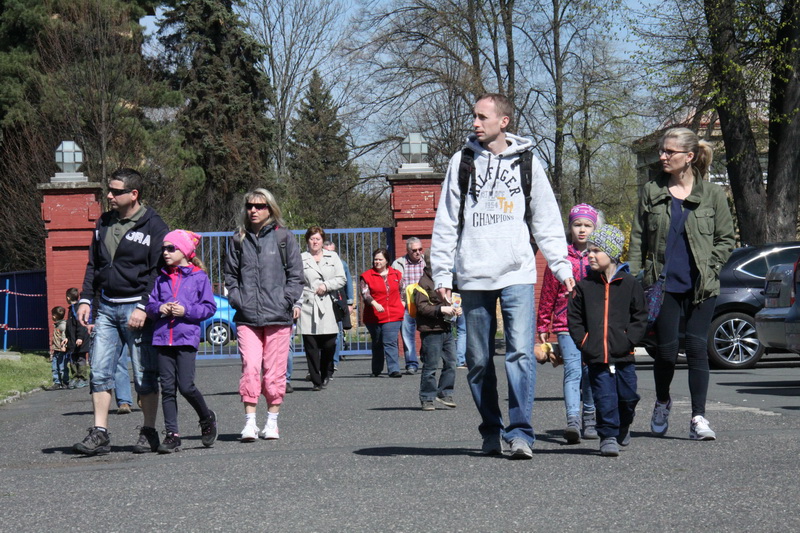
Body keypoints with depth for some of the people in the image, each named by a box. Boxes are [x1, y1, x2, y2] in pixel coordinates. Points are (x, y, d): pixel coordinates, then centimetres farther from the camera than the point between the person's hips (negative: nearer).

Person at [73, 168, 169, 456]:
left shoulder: (153, 227, -6)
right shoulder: (104, 223, 13)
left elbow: (158, 271, -9)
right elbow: (93, 265, 19)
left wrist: (144, 307, -17)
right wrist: (86, 299, 9)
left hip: (136, 308, -6)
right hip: (106, 308, 6)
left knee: (145, 375, 1)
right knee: (99, 372, -1)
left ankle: (149, 433, 10)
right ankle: (100, 434, 1)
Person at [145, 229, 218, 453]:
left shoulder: (199, 277, 2)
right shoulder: (161, 278, 14)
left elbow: (209, 307, 0)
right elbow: (150, 305, 16)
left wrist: (186, 310, -12)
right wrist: (159, 309, -5)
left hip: (187, 337, -4)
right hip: (163, 336, 4)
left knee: (186, 386, -11)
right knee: (167, 388, 1)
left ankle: (207, 419, 16)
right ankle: (172, 434, 4)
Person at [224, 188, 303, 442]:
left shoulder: (284, 237, 5)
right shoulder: (238, 240, 12)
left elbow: (295, 274, 6)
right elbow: (231, 275, 18)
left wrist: (288, 301, -5)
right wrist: (237, 300, 3)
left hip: (277, 316, -1)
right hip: (247, 317, 1)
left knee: (275, 370, 2)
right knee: (250, 366, -10)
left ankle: (272, 421, 13)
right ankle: (250, 422, -7)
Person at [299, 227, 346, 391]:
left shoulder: (333, 257, 15)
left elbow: (342, 279, 10)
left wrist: (326, 285, -7)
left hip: (328, 307, 1)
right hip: (308, 308, -1)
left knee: (329, 344, -2)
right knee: (311, 346, -4)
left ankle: (326, 374, 20)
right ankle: (316, 380, 1)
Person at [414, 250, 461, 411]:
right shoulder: (423, 283, -9)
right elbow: (421, 307, -17)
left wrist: (454, 310, 12)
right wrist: (442, 309, -23)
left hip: (446, 328, 8)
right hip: (431, 331, -8)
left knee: (450, 363, 5)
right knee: (430, 366, -2)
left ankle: (444, 393, 17)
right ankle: (427, 399, 5)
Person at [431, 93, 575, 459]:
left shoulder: (526, 162, 8)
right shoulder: (463, 162, 9)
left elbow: (547, 220, 11)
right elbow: (446, 222, 9)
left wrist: (561, 266, 3)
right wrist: (441, 273, 4)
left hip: (517, 274, -1)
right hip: (474, 277, 1)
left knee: (521, 352, -13)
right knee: (478, 360, 5)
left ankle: (520, 432, -12)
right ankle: (491, 432, 16)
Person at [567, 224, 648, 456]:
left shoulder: (629, 283, 1)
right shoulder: (585, 285, 5)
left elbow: (640, 317, 4)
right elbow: (574, 316, 8)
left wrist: (629, 339, -7)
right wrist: (583, 341, -3)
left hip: (623, 354, 0)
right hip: (596, 355, 0)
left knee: (627, 396, 8)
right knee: (604, 398, -4)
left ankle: (623, 428, 33)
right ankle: (608, 436, 2)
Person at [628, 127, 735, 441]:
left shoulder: (712, 194, 3)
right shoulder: (651, 192, 7)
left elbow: (726, 239, 7)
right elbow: (638, 239, 8)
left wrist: (708, 269, -5)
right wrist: (633, 279, -1)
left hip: (701, 287, -1)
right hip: (663, 285, 1)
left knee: (697, 347, -6)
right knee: (666, 350, 1)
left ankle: (698, 418, -1)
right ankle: (662, 403, 28)